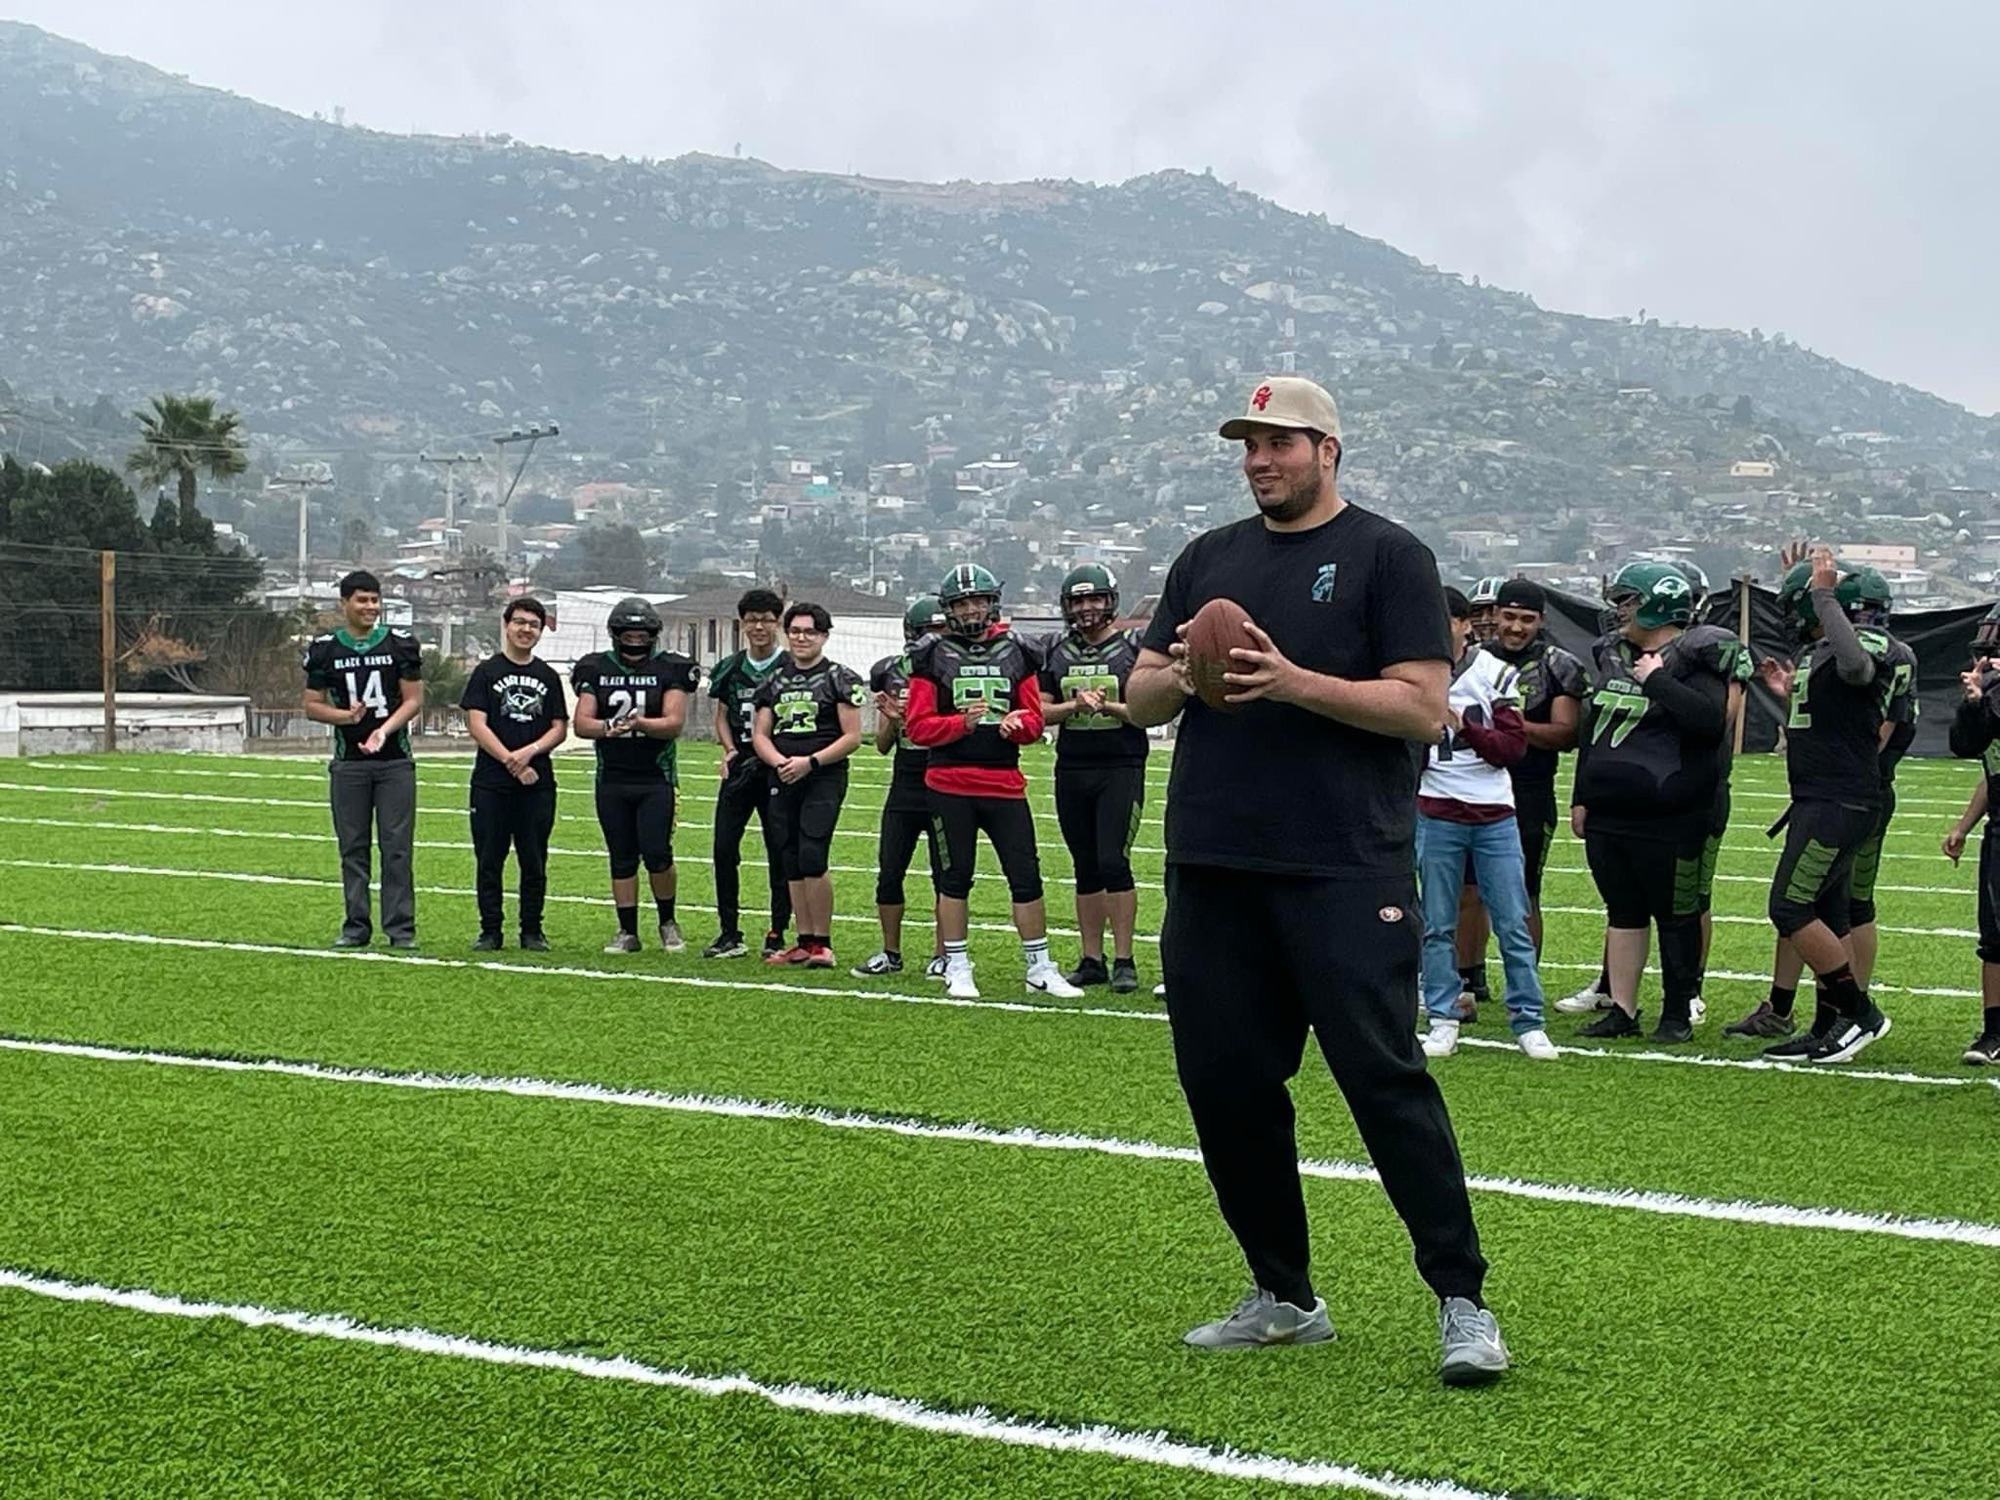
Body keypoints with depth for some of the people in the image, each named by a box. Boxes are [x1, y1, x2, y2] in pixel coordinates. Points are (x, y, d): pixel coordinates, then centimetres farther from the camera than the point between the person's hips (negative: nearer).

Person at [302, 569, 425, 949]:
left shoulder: (400, 644, 2)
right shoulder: (325, 649, 5)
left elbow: (414, 700, 2)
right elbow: (312, 705, 8)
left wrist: (384, 730, -15)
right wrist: (347, 716, -13)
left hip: (394, 761, -1)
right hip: (348, 763, 1)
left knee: (397, 847, -3)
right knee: (353, 848, 6)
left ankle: (401, 927, 1)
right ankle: (356, 926, 12)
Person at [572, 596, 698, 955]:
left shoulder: (668, 670, 0)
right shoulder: (596, 670, 6)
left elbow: (675, 723, -9)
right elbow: (581, 722, -1)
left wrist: (641, 723, -28)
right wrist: (608, 727, -22)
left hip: (656, 779, -2)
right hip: (611, 780, 2)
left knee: (657, 853, -10)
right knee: (622, 858, 7)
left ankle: (667, 921, 12)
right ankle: (628, 932, 15)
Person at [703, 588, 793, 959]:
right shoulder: (731, 668, 9)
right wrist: (730, 750, 2)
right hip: (739, 770, 4)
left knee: (779, 854, 2)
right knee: (723, 849, -1)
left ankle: (777, 934, 10)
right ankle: (729, 934, 8)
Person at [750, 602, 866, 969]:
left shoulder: (839, 678, -2)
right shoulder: (775, 681, 14)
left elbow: (852, 737, -6)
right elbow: (759, 734, 13)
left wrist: (810, 762, -15)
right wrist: (779, 761, -8)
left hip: (824, 778, -6)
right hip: (783, 780, 6)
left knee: (812, 858, -16)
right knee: (792, 864, 7)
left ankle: (823, 943, -7)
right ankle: (805, 942, 14)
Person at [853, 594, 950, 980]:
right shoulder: (892, 673, 6)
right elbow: (882, 745, 12)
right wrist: (891, 720, -8)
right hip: (903, 787, 3)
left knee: (945, 875, 1)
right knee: (888, 875, 5)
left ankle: (942, 955, 12)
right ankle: (890, 954, 18)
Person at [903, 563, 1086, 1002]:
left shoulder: (1015, 653, 9)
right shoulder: (932, 656, 2)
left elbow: (1034, 719, 9)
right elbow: (917, 726, -3)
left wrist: (1015, 724, -13)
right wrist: (962, 723, -19)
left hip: (1005, 782, 2)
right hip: (950, 784, -2)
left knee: (1026, 874, 2)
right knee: (955, 876, 5)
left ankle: (1040, 968, 12)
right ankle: (957, 968, 15)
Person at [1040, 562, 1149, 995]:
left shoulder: (1133, 647, -1)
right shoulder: (1057, 652, 11)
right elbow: (1042, 710, 9)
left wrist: (1108, 706, -17)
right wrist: (1076, 705, -9)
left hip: (1121, 769, -4)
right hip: (1072, 770, 4)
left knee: (1113, 862, -11)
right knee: (1086, 869, 8)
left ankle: (1124, 960, -5)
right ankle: (1092, 959, 14)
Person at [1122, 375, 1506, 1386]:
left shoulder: (1386, 556, 1)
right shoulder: (1208, 559, 17)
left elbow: (1424, 707, -8)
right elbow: (1136, 699, 18)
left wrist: (1292, 681, -17)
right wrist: (1180, 677, -5)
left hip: (1346, 874, -6)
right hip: (1210, 872, 6)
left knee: (1385, 1076, -9)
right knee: (1225, 1084, 7)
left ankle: (1462, 1302, -2)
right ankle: (1283, 1298, 20)